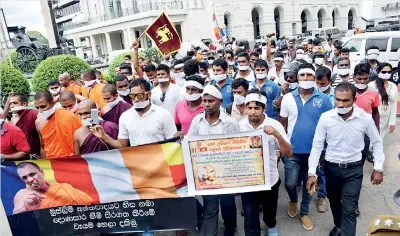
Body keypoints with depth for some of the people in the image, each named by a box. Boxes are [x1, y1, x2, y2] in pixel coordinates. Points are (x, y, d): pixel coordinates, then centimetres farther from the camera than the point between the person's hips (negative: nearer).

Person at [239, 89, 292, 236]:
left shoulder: (274, 125, -14)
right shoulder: (239, 126, -8)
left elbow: (288, 153, -16)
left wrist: (277, 135, -31)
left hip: (270, 179, 0)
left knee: (270, 211, 25)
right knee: (250, 219, 4)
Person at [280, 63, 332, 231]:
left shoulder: (324, 99, -5)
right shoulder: (288, 98, -3)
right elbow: (283, 124, 3)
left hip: (314, 150, 0)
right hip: (293, 150, 0)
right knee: (290, 183, 3)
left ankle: (304, 212, 37)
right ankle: (293, 200, 38)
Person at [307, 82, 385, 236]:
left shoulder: (365, 118, -14)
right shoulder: (326, 117, -15)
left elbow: (377, 142, 2)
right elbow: (317, 145, -9)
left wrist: (378, 168, 1)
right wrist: (312, 173, -11)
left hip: (354, 168, -1)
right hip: (331, 167, 2)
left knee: (349, 209, -2)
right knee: (334, 201, 22)